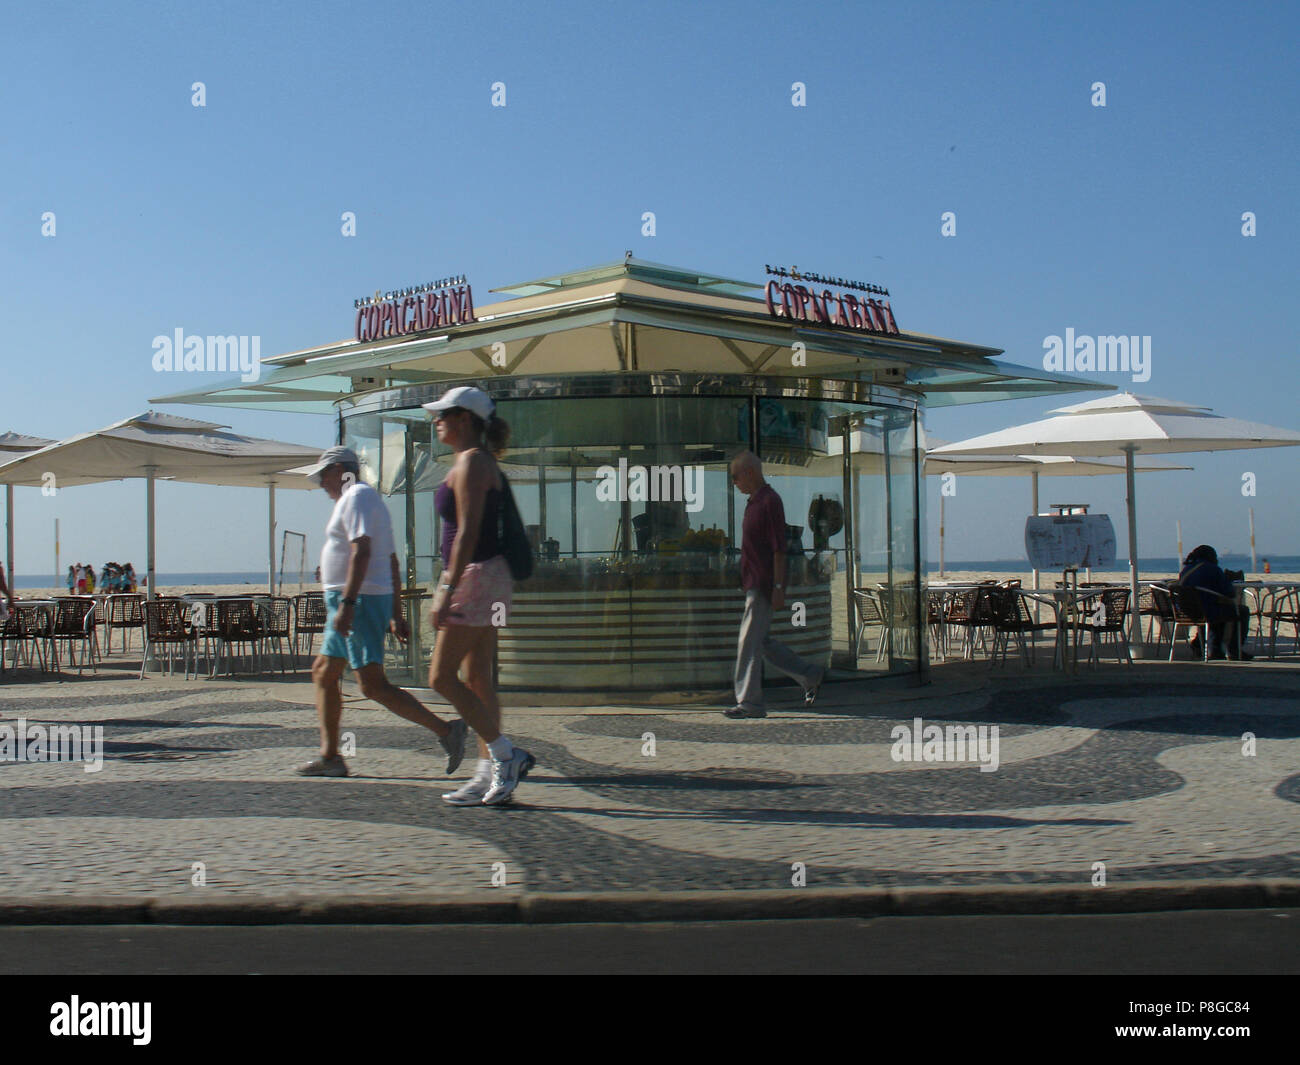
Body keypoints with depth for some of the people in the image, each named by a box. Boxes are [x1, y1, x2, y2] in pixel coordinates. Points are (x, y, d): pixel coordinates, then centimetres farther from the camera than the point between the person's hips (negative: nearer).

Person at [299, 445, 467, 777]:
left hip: (359, 600, -11)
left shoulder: (355, 497, -9)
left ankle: (444, 730, -17)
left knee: (373, 685, -15)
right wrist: (396, 613, 22)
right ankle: (329, 756, 13)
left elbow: (361, 552, -23)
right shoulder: (369, 499, 23)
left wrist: (347, 604, -28)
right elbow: (392, 564, 22)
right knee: (323, 673, 13)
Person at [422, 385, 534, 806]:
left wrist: (447, 590, -23)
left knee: (442, 678, -7)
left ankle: (506, 755, -5)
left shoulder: (471, 461, -12)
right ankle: (489, 775, 10)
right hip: (485, 578, 10)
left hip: (477, 577, -10)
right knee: (476, 679, 9)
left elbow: (468, 532, -20)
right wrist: (449, 586, 24)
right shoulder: (478, 461, 18)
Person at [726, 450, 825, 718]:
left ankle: (749, 702, -3)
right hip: (754, 585, 10)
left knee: (750, 642, -8)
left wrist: (778, 587, -20)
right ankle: (811, 675, 20)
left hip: (764, 586, -10)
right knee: (762, 641, 12)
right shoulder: (753, 502, 18)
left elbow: (779, 548, -17)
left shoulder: (770, 501, -12)